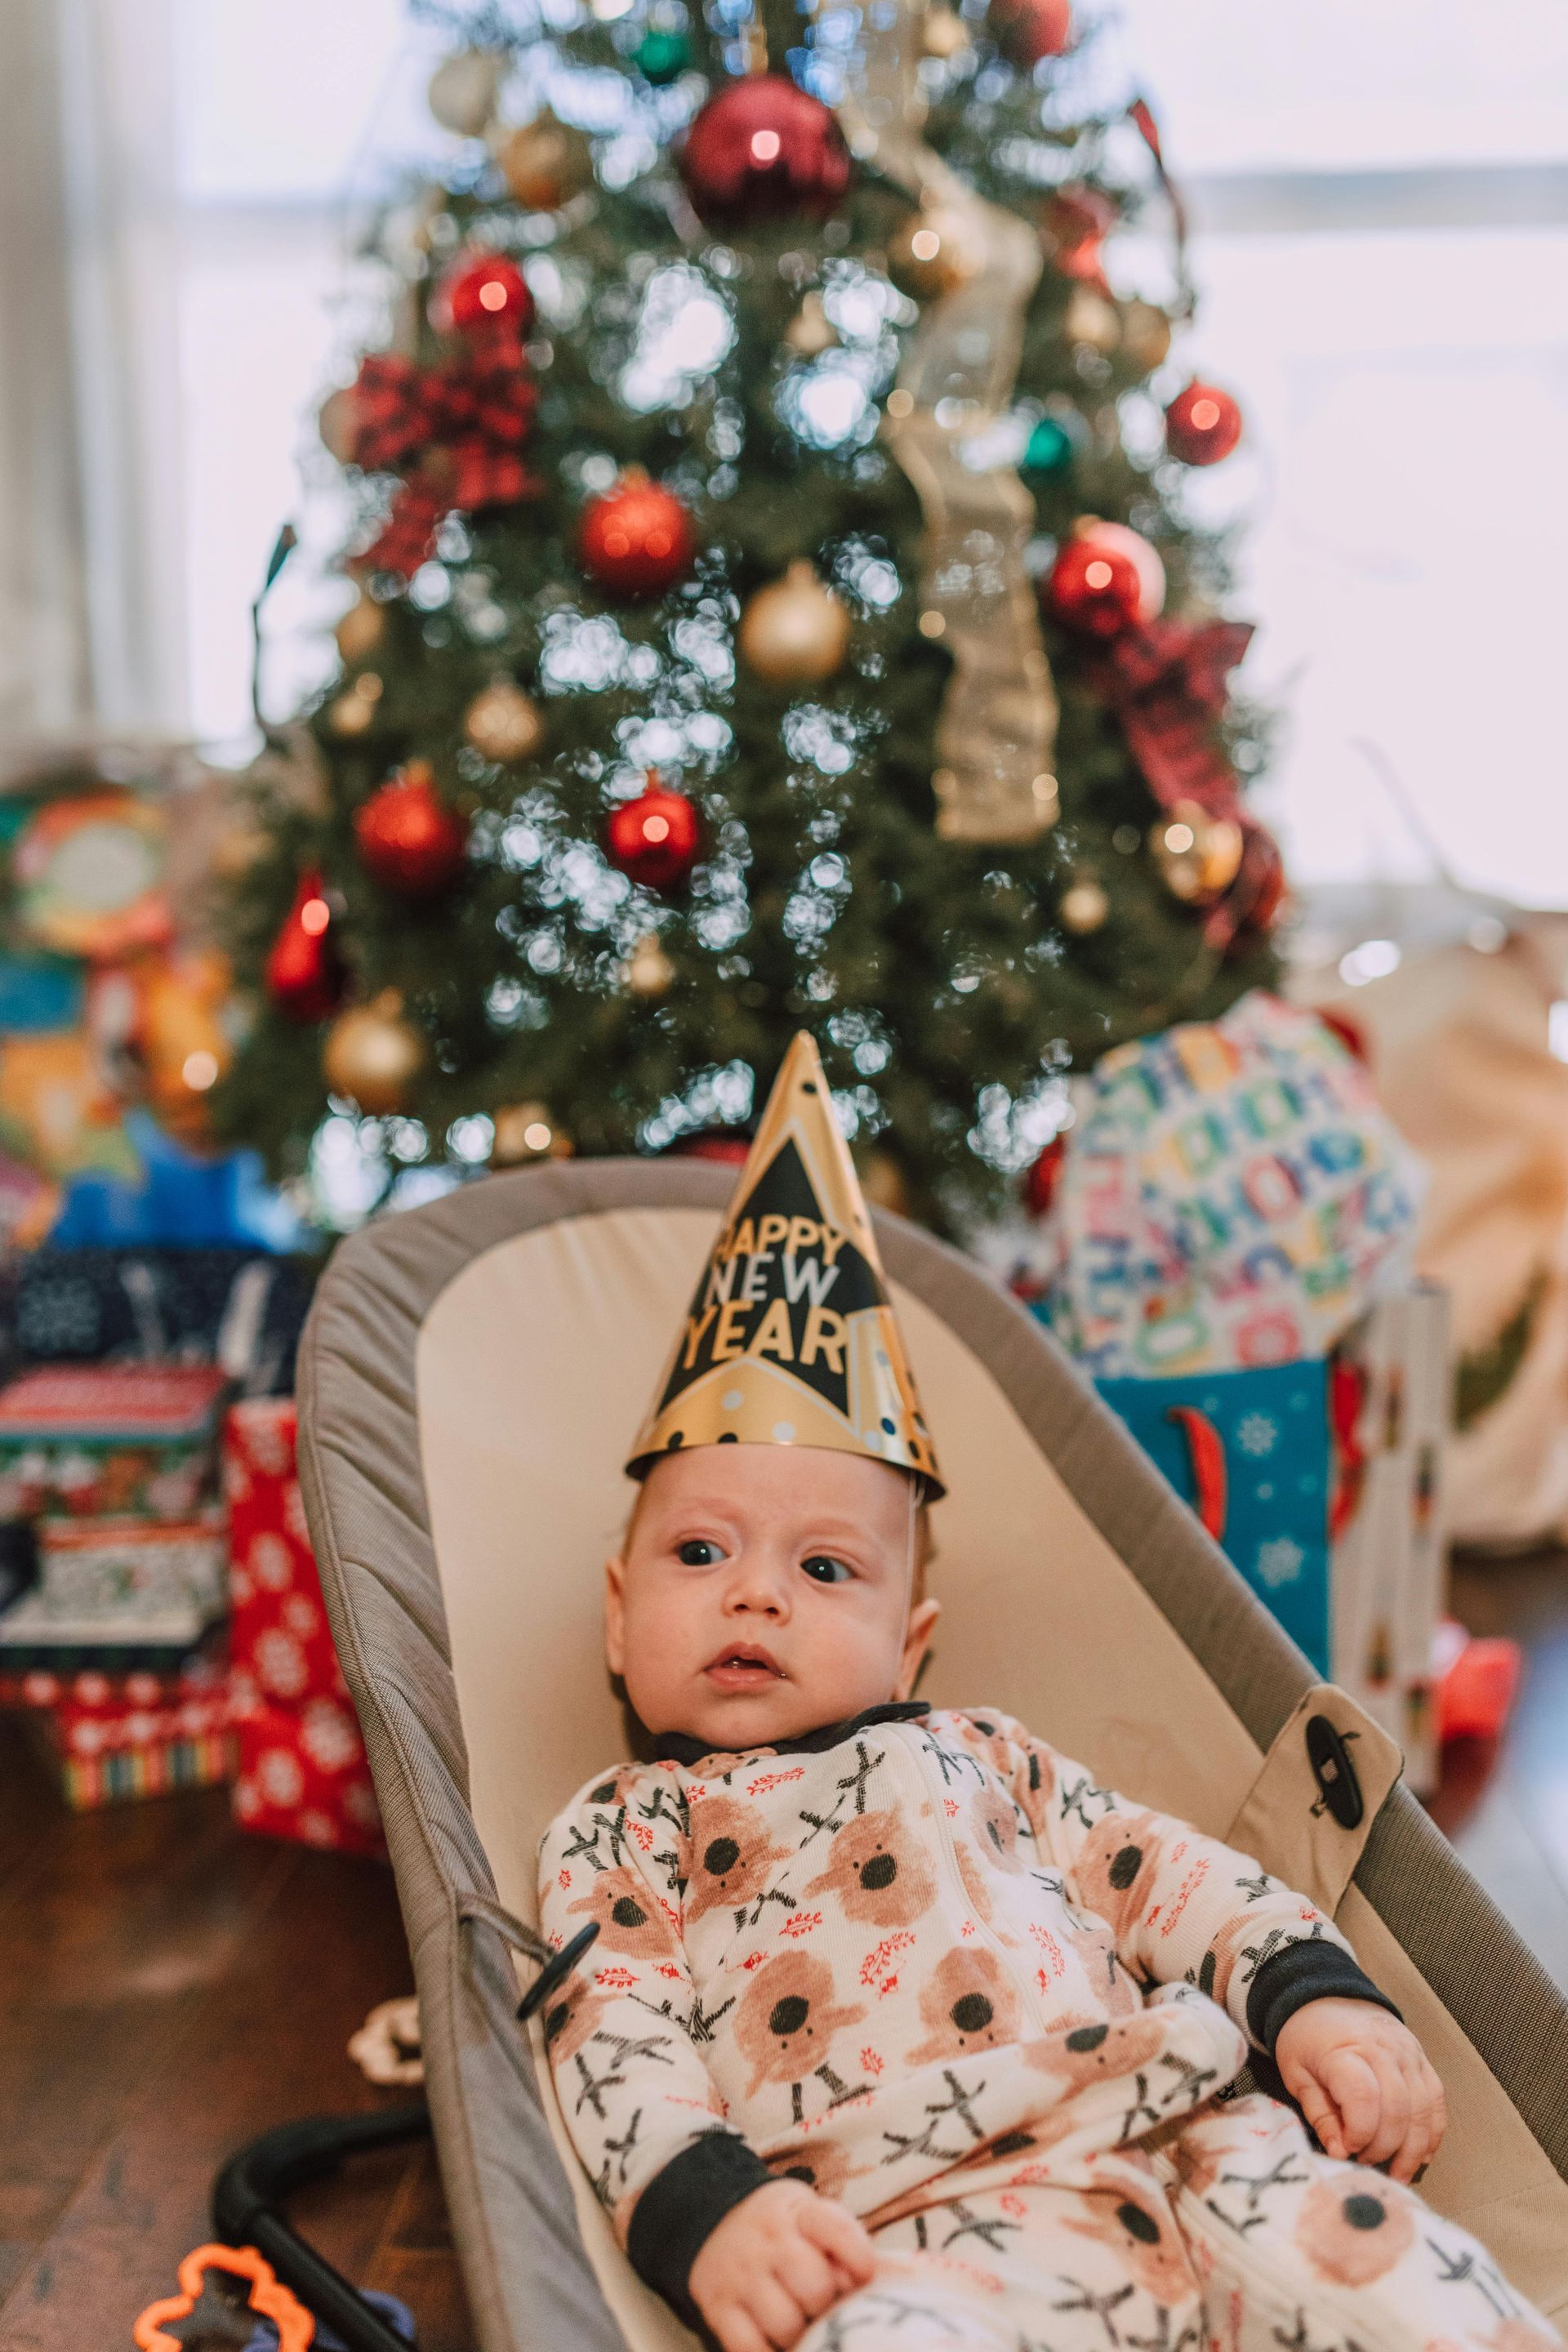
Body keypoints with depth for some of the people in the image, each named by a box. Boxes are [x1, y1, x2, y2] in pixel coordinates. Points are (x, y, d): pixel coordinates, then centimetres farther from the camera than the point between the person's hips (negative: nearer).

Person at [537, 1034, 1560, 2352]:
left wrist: (1316, 1991, 3)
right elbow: (613, 2040, 5)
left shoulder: (975, 1752, 28)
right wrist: (700, 2209, -15)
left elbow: (1159, 1870, 21)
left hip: (1173, 2135, 4)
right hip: (917, 2223, -4)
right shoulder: (615, 1831, 19)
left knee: (1348, 2241, -25)